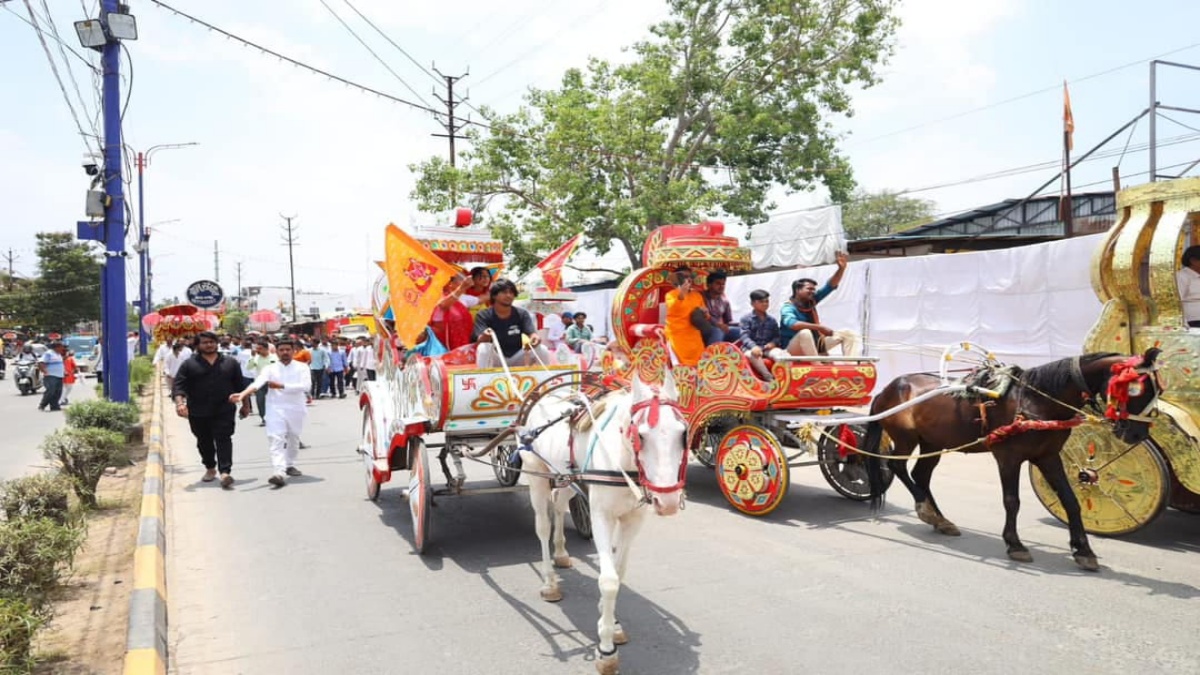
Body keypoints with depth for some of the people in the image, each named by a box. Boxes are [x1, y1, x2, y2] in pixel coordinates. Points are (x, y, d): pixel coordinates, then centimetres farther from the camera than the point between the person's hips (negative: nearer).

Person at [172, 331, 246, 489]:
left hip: (224, 411, -1)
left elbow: (239, 385, 13)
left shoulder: (230, 363, 8)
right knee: (204, 442, 13)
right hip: (198, 412, 1)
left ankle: (225, 472, -18)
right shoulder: (189, 364, 3)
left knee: (223, 440, -11)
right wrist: (179, 402, -21)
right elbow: (179, 386, -4)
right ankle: (210, 468, 31)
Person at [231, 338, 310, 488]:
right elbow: (257, 383, -16)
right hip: (276, 409, -1)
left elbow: (306, 386, -18)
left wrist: (281, 386, -24)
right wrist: (242, 394, -35)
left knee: (294, 440, 17)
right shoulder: (270, 369, 0)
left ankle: (290, 465, 39)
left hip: (296, 409, 1)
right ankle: (279, 473, -25)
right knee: (276, 441, -14)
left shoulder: (302, 367, -2)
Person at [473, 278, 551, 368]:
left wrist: (535, 338, -42)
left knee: (541, 349, -21)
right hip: (496, 360, -2)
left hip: (516, 358, 2)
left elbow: (532, 333, -15)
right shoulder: (483, 315, -8)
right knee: (484, 348, -33)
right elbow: (480, 340, -22)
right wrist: (485, 336, -49)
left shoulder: (522, 314, -1)